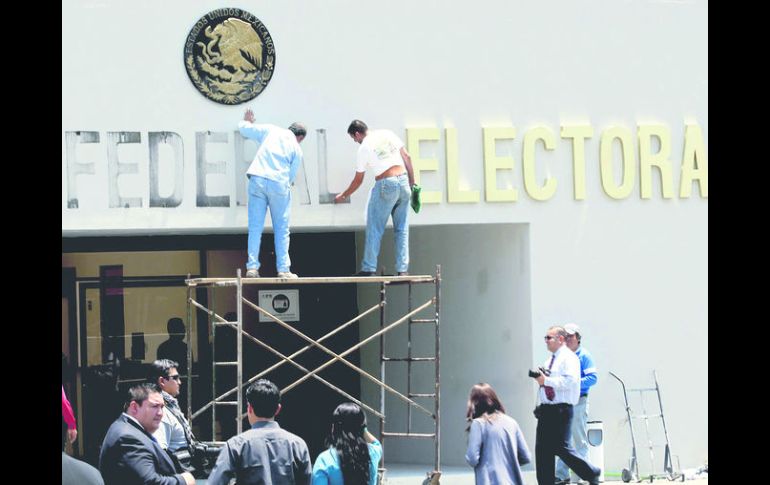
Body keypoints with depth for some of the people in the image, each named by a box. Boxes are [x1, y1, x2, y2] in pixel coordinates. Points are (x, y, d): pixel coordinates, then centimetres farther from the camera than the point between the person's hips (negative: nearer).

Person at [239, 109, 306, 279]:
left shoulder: (270, 130, 13)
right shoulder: (297, 149, 10)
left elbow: (244, 129, 18)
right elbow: (292, 175, 11)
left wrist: (246, 122, 40)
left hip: (257, 179, 1)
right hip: (279, 184, -1)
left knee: (255, 227, 4)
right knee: (282, 230, 7)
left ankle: (252, 268, -2)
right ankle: (283, 269, 3)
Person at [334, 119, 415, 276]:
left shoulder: (364, 148, -2)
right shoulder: (388, 134, 9)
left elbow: (358, 180, 6)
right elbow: (407, 157, 7)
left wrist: (343, 196, 21)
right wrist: (412, 181, 14)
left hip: (385, 185, -5)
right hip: (403, 181, 5)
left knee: (374, 228, 4)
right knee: (402, 229, 8)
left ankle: (368, 268, 2)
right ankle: (403, 269, 3)